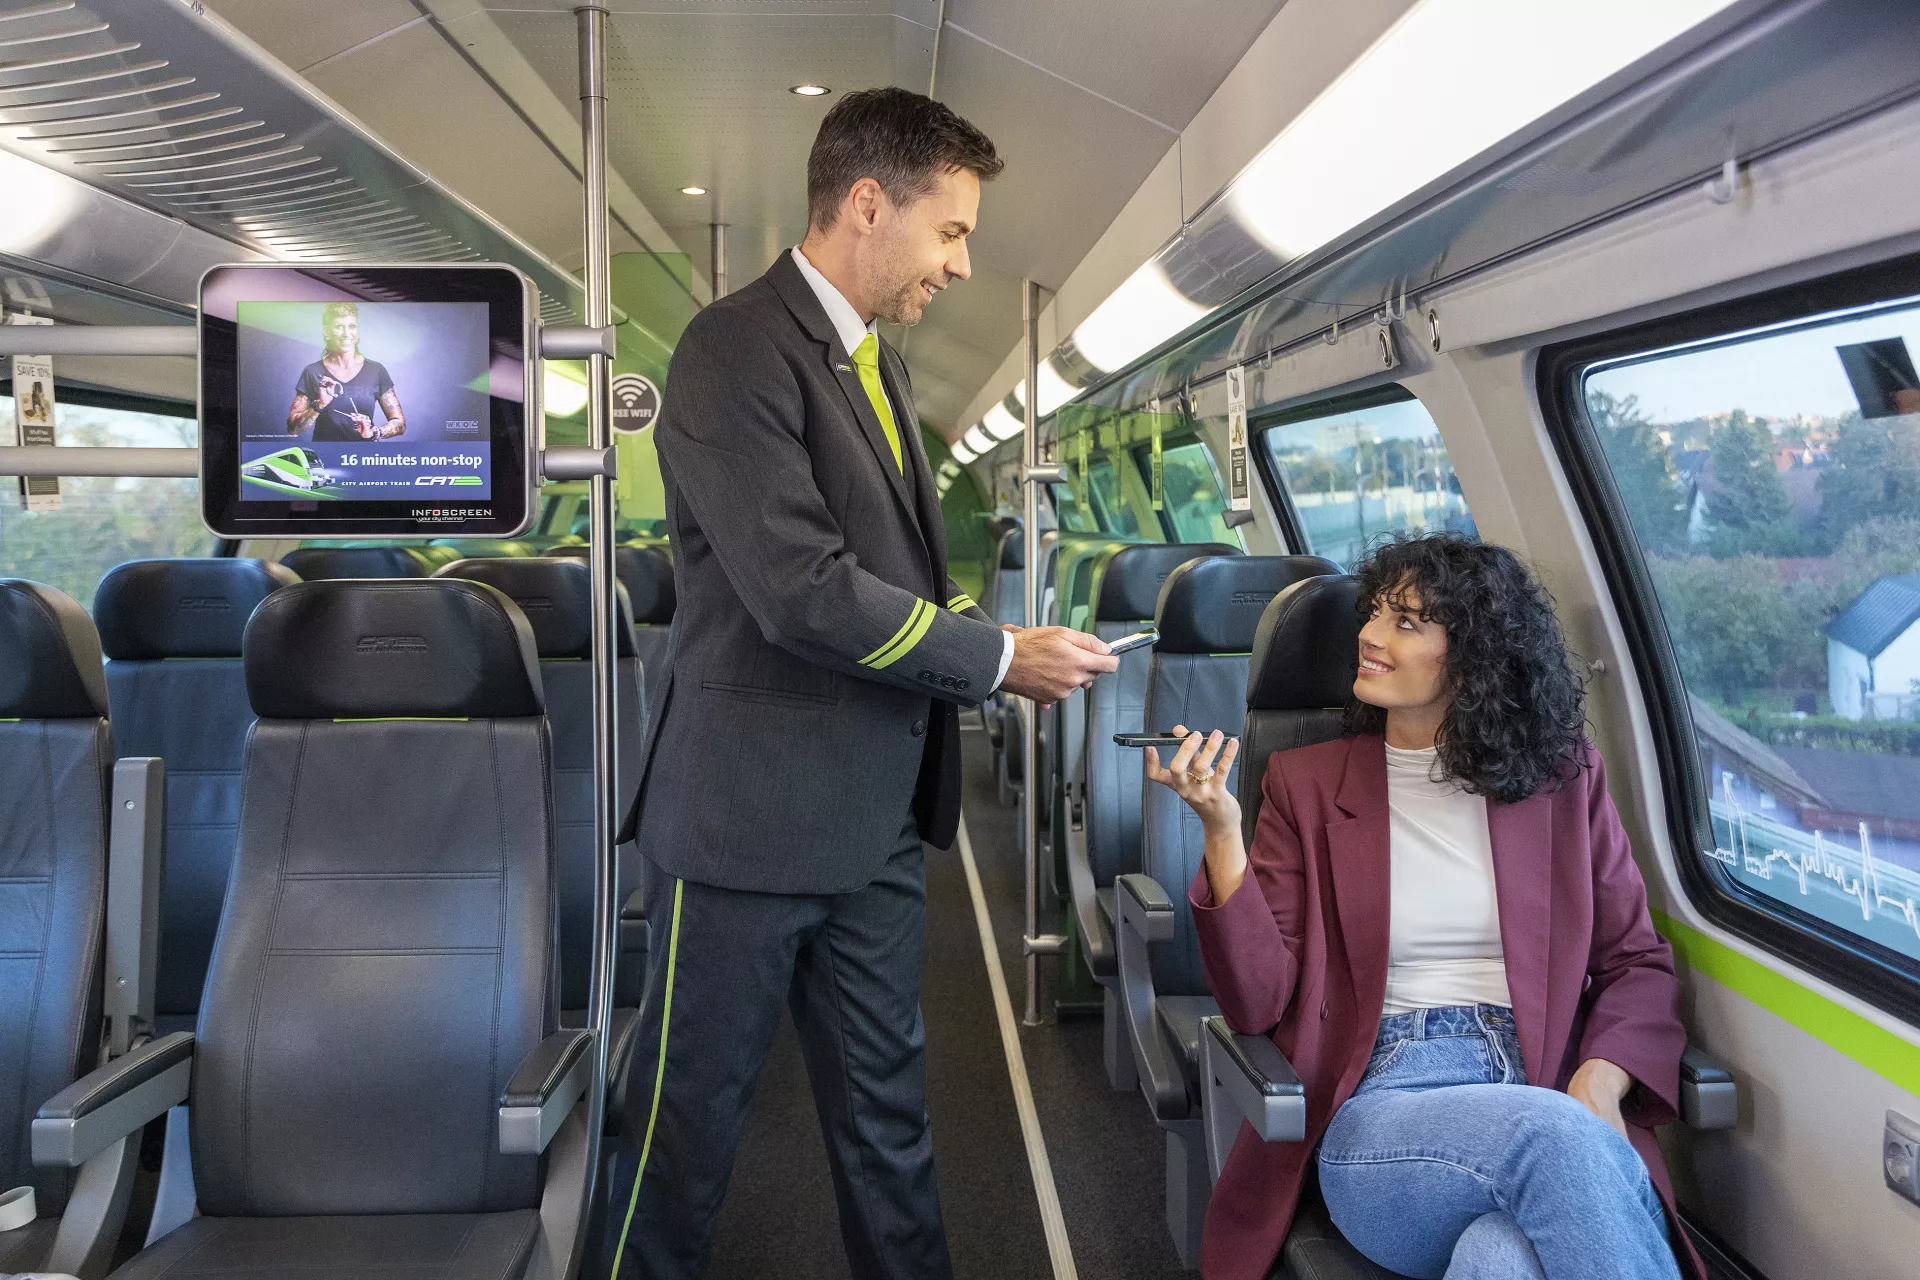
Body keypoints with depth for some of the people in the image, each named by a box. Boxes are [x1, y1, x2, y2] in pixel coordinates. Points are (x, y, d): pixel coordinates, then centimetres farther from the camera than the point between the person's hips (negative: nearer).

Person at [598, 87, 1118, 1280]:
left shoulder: (877, 365, 14)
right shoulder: (739, 348, -14)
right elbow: (802, 591, -23)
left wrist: (1011, 648, 1)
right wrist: (999, 655, -15)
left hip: (873, 816, 8)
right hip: (752, 816, -8)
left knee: (887, 1105, 18)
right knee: (695, 1108, 9)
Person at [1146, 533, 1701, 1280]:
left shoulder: (1564, 779, 12)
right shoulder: (1307, 784, 9)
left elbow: (1637, 962, 12)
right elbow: (1258, 1001, 1)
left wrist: (1600, 1084, -9)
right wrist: (1222, 833, -13)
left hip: (1550, 1099, 1)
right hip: (1376, 1112, 0)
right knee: (1557, 1139, -34)